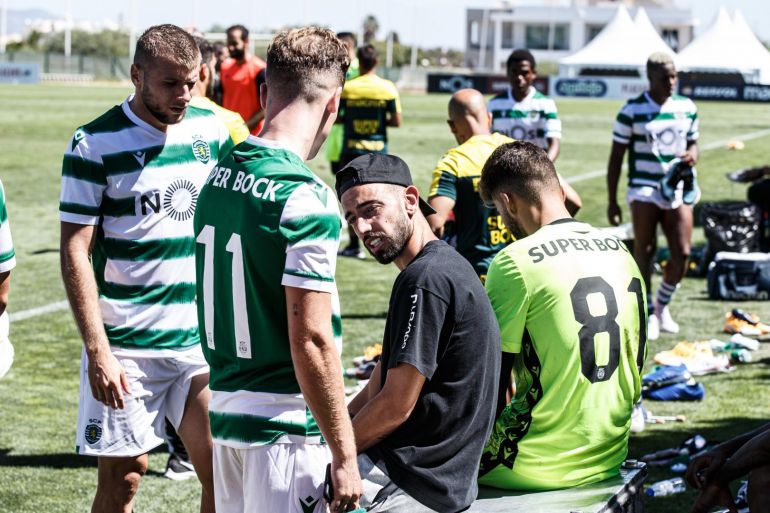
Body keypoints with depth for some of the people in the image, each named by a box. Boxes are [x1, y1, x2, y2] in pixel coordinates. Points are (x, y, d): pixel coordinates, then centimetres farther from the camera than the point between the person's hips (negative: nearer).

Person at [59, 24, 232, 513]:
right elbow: (75, 252, -9)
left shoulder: (213, 130, 6)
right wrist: (98, 352, -15)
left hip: (204, 339, 4)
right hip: (126, 345, -4)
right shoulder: (96, 144, -8)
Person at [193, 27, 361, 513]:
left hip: (223, 411, 8)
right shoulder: (305, 200, -19)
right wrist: (344, 455, -15)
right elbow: (311, 341, -21)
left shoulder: (218, 177, 6)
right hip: (284, 428, -8)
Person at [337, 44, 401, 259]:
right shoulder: (388, 88, -5)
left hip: (351, 148, -1)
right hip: (378, 148, 1)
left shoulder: (347, 88, -6)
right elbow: (396, 121, -3)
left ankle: (354, 245, 10)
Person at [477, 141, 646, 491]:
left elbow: (491, 388, -11)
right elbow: (635, 373, 14)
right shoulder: (621, 252, 7)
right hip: (610, 457, 7)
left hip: (541, 467, -7)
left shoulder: (514, 262, -15)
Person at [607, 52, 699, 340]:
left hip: (678, 189, 4)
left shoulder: (687, 108, 8)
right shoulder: (632, 111, -4)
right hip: (644, 189, -4)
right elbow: (616, 157, 0)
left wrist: (692, 155, -6)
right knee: (644, 251, -6)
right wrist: (612, 201, -2)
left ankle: (662, 305, 19)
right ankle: (647, 314, 6)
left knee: (682, 253, -4)